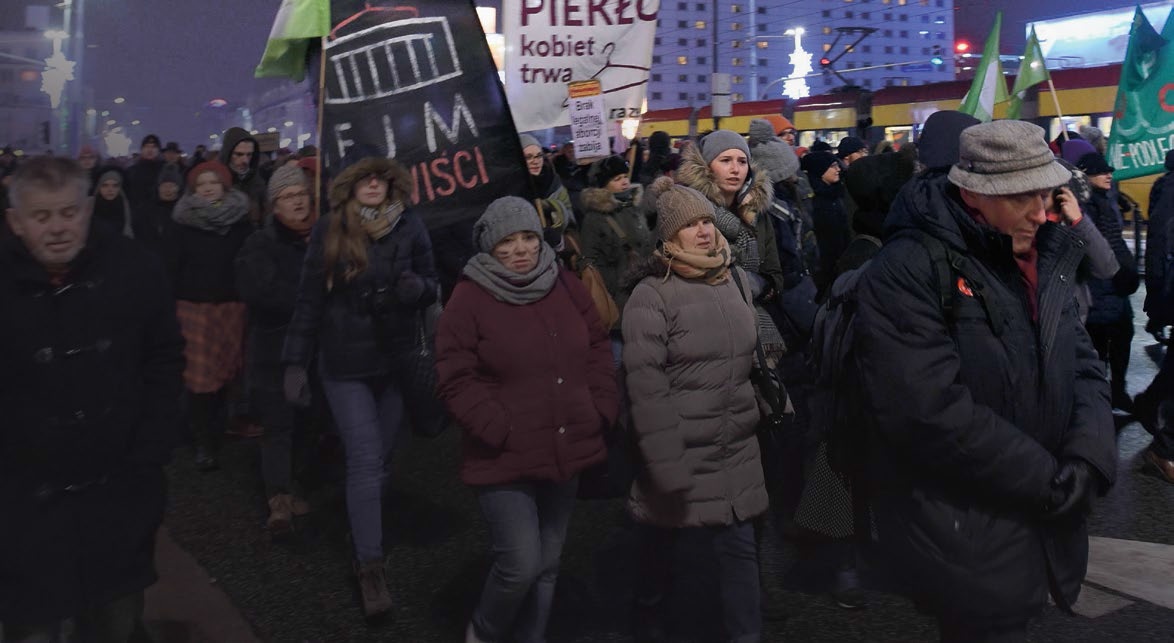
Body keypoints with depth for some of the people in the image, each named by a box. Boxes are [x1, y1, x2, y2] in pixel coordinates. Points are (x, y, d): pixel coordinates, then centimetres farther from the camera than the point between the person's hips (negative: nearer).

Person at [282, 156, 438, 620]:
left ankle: (366, 538, 33)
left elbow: (431, 285, 5)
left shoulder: (409, 226, -3)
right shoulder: (329, 231, -4)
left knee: (379, 460, 13)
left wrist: (417, 287, -20)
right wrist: (296, 362, -3)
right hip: (345, 363, -2)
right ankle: (370, 563, 5)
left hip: (397, 360, 2)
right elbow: (309, 301, -1)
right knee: (365, 462, -5)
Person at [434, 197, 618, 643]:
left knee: (547, 565, 14)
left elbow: (598, 350, 14)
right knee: (520, 566, -7)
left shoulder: (567, 287, 6)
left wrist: (602, 409, 2)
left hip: (565, 452, 5)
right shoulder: (470, 298, -9)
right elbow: (455, 380, -10)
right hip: (505, 458, -5)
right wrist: (499, 430, -17)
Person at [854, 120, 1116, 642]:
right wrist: (1054, 484, -18)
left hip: (1041, 526, 8)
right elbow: (933, 413, -27)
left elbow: (1084, 367, 7)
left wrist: (1088, 463, -13)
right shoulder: (905, 273, -20)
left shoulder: (1045, 257, 6)